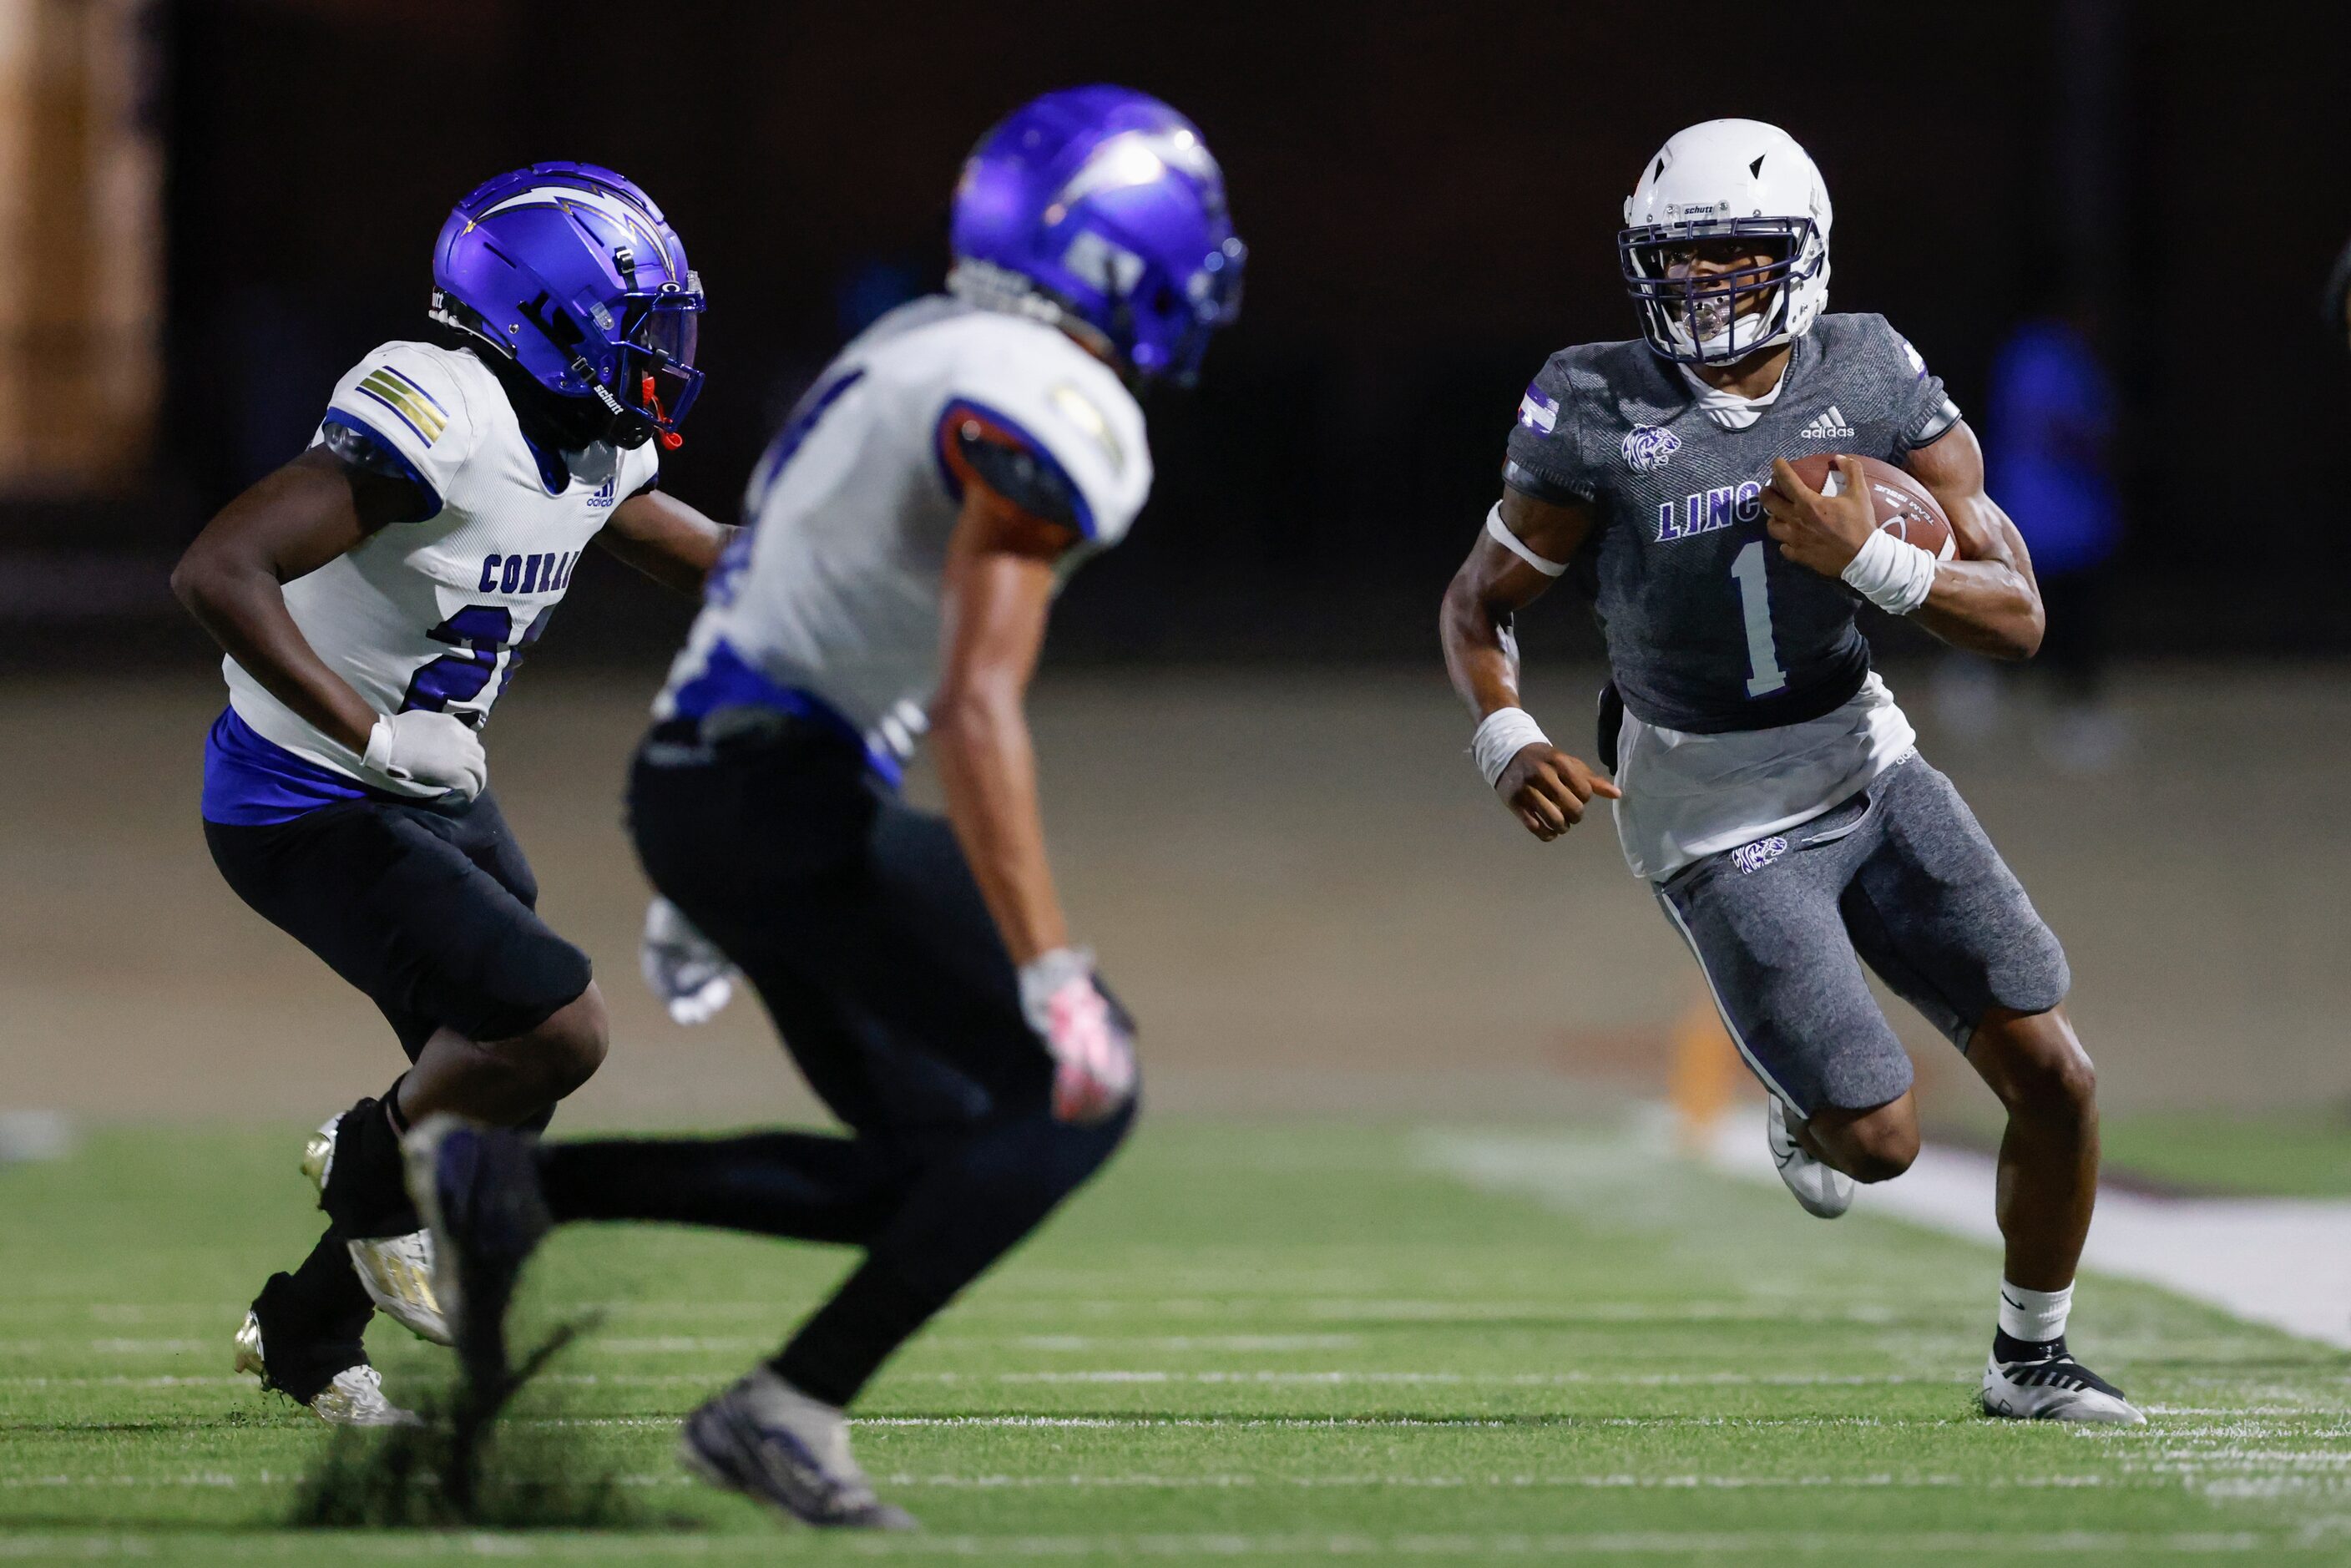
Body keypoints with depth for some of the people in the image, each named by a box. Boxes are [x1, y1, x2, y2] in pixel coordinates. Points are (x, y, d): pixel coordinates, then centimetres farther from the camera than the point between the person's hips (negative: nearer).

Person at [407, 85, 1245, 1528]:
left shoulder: (924, 355, 17)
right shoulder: (1048, 409, -15)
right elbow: (976, 710, -24)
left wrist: (705, 884, 32)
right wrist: (1053, 975, -26)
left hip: (703, 784, 10)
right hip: (782, 799, -10)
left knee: (931, 1166, 13)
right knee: (1074, 1096, -6)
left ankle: (508, 1184, 8)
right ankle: (791, 1412, -8)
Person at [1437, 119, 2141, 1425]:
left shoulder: (1874, 385, -9)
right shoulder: (1598, 421, -16)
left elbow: (2017, 618, -12)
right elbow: (1478, 604, -3)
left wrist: (1863, 558, -28)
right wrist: (1510, 746, -22)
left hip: (1867, 769, 3)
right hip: (1718, 823, -3)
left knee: (2053, 1075, -3)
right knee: (1881, 1142, -10)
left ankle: (2030, 1357, 20)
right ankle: (1805, 1107, 30)